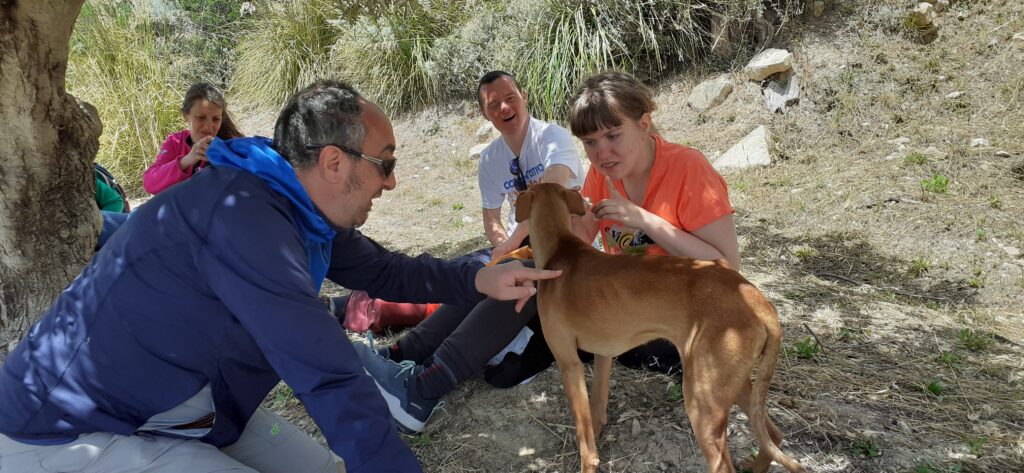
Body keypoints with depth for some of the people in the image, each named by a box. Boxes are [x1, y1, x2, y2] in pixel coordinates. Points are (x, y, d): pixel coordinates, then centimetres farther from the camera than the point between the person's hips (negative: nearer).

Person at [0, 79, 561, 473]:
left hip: (187, 413, 9)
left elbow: (386, 270, 11)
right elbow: (332, 381, -33)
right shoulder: (244, 216, -32)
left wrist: (482, 279, -1)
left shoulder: (306, 213, -1)